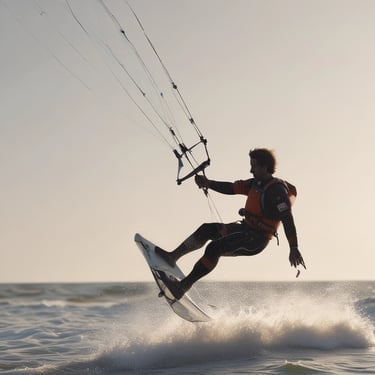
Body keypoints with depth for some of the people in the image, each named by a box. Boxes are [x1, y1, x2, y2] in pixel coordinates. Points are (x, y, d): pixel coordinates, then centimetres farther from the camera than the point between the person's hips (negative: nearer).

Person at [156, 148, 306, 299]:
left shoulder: (277, 190, -18)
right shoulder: (256, 183, 11)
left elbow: (287, 219, -24)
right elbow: (232, 188, 8)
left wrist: (294, 248, -31)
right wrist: (208, 183, -8)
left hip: (256, 240, -9)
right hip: (245, 228, 9)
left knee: (214, 247, -24)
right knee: (207, 229, 3)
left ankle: (183, 286, -23)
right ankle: (172, 257, 5)